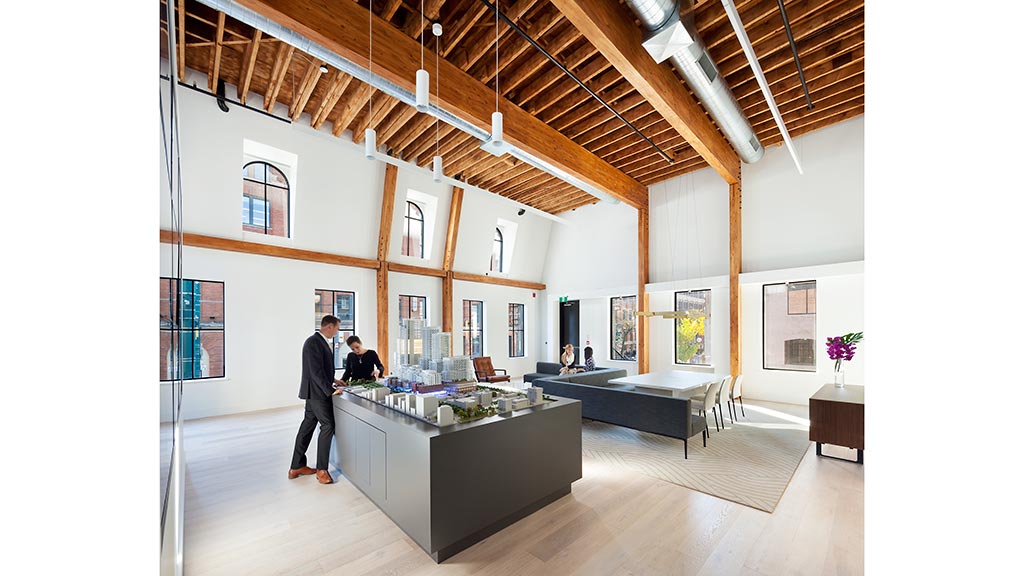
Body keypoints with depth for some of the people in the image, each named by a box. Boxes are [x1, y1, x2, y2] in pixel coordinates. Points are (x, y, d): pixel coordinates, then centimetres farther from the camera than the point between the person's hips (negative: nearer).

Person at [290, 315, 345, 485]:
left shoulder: (323, 341, 10)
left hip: (314, 391, 10)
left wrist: (332, 380, 15)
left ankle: (297, 467, 26)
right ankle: (322, 469, 8)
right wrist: (330, 391, -21)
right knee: (328, 426, -4)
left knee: (308, 425, 15)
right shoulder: (313, 342, -21)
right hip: (316, 391, -10)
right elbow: (316, 372, -24)